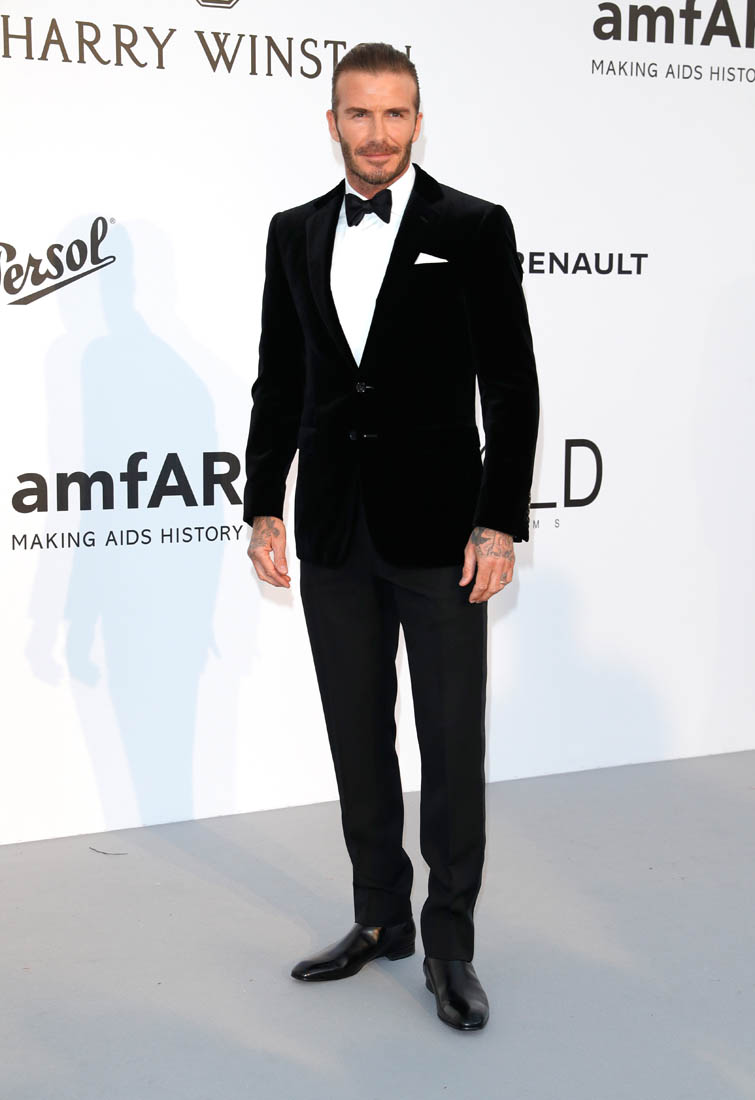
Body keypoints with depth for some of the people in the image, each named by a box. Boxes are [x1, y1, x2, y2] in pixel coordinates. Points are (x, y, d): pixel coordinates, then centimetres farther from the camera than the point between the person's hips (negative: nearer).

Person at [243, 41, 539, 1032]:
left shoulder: (473, 229, -2)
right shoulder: (295, 234, 9)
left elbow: (511, 386, -5)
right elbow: (277, 383, 11)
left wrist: (501, 523, -11)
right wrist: (263, 506, 5)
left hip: (440, 531, -4)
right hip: (333, 534, 4)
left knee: (453, 746, 3)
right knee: (358, 742, 13)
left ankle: (450, 945, 18)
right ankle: (381, 919, 29)